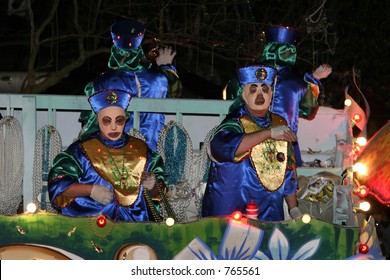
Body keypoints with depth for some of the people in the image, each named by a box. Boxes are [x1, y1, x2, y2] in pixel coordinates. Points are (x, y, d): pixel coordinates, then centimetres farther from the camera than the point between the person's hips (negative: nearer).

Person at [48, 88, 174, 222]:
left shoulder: (140, 149, 14)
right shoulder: (81, 150, 5)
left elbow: (158, 194, 17)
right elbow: (57, 184, 0)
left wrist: (153, 186, -6)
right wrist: (91, 189, -11)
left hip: (136, 223, 3)